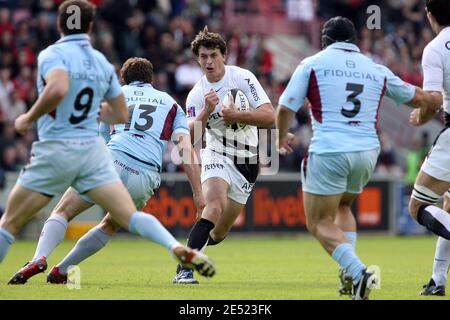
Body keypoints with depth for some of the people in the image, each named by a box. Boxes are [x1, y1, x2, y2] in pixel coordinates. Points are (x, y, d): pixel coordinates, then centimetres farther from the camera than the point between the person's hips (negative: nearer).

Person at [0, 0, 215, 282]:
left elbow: (58, 89, -27)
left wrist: (29, 118, -13)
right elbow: (121, 115, 17)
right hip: (93, 150, 4)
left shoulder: (52, 54, -6)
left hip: (56, 151, -4)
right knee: (131, 216, -4)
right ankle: (179, 249, -26)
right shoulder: (103, 63, 11)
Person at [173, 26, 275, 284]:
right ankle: (185, 269, -35)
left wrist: (237, 116, -27)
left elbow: (270, 117, -16)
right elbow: (191, 138, -16)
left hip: (247, 161, 1)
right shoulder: (196, 95, -6)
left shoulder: (243, 78, -11)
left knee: (220, 231, 4)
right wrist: (206, 111, -29)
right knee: (214, 204, -30)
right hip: (217, 155, -1)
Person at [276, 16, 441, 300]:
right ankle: (350, 272, 13)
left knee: (320, 223, 3)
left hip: (328, 152, -5)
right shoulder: (377, 70, 14)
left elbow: (285, 108, 1)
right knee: (342, 206, 30)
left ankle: (357, 272, -20)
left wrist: (281, 138, 22)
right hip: (367, 153, 5)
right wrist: (437, 104, 49)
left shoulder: (312, 64, 4)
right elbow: (417, 98, 27)